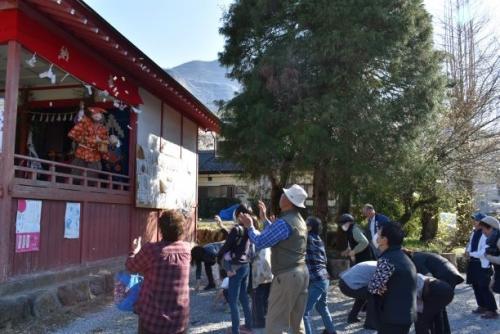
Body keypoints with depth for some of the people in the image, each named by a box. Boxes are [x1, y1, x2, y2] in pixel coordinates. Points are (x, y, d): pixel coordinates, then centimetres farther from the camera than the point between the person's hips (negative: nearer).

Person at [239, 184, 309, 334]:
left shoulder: (284, 222, -19)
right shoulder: (299, 219, 12)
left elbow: (260, 242, -15)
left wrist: (249, 226, 1)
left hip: (287, 276, -10)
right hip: (301, 273, 10)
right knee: (297, 321, 17)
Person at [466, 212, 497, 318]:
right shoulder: (474, 232, 8)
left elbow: (483, 253, -22)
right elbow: (470, 244, 21)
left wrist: (470, 254, -14)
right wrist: (467, 251, 1)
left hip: (483, 264, -9)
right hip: (473, 263, 9)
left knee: (484, 288, -3)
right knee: (476, 286, 16)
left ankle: (491, 310, 9)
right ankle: (482, 306, 30)